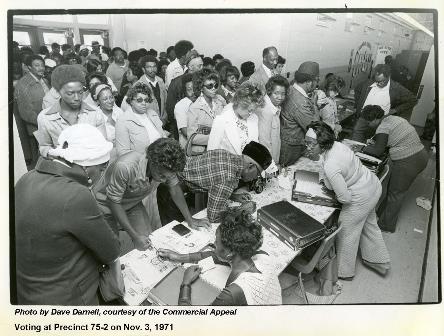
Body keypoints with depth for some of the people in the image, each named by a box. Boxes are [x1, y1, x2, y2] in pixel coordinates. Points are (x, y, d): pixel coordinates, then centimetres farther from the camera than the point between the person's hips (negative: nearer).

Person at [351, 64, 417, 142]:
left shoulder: (397, 88, -7)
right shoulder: (368, 83, 2)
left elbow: (413, 100, 0)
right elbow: (357, 90, 22)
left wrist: (395, 110, -8)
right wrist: (358, 105, 13)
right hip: (364, 118, 3)